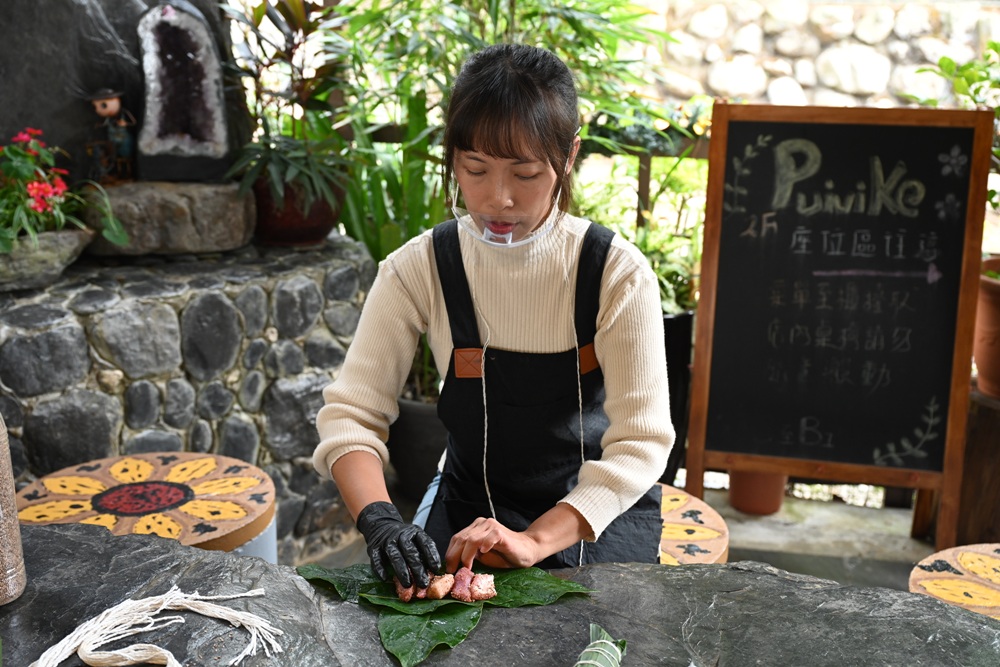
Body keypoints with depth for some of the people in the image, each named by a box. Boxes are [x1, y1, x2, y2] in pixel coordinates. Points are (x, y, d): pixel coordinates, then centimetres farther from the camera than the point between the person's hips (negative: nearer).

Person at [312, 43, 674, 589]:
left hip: (599, 505, -1)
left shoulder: (618, 274, -18)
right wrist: (380, 520, -32)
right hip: (471, 499, 2)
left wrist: (534, 541, -33)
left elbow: (640, 442, -21)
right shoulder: (420, 269, -13)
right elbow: (351, 412, -14)